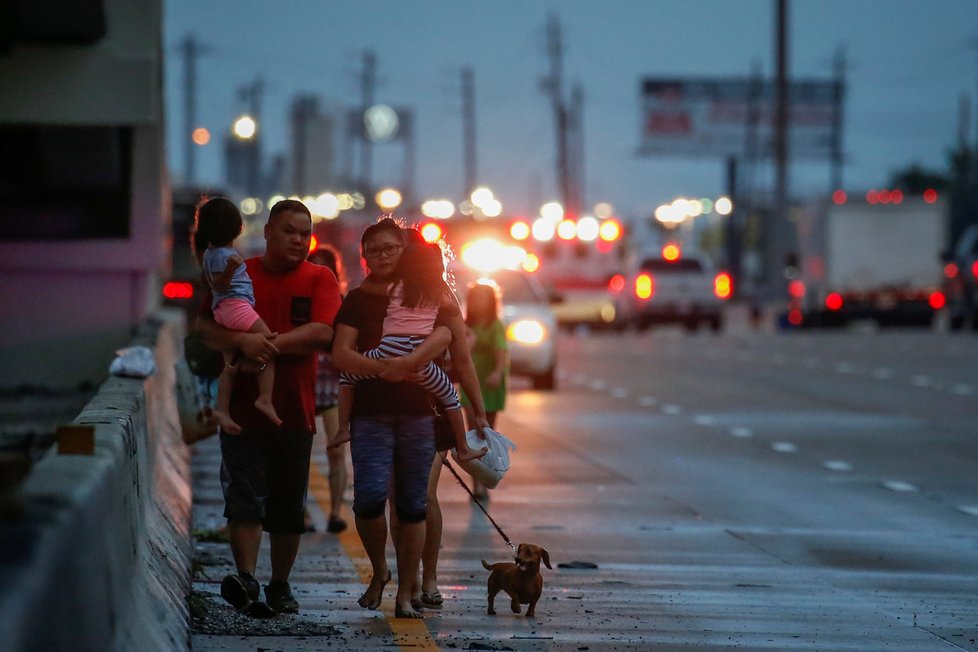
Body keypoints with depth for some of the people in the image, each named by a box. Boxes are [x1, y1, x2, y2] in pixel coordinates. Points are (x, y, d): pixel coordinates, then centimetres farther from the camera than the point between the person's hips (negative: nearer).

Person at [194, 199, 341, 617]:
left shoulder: (320, 279, 5)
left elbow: (323, 332, -11)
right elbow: (205, 327, -4)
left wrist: (270, 345, -17)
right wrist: (244, 342, -23)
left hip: (295, 412, 1)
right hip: (243, 407, -1)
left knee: (289, 505, 7)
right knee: (244, 496, -10)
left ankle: (280, 584, 19)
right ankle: (245, 579, -17)